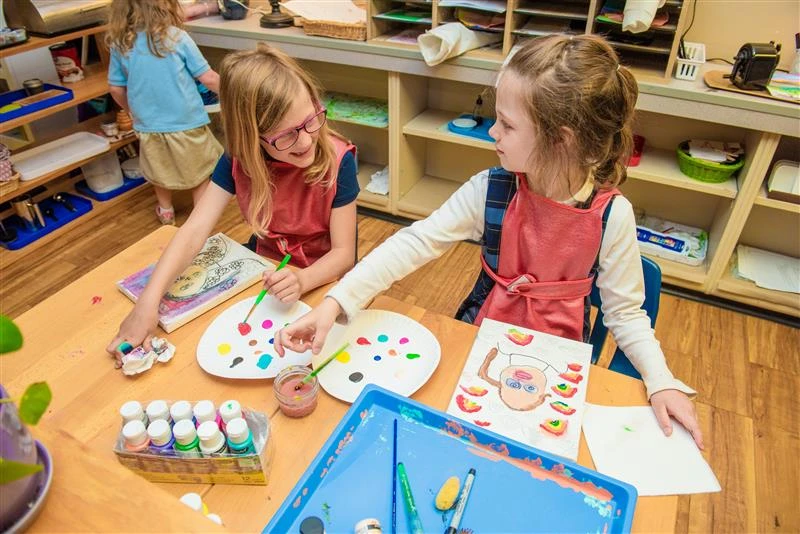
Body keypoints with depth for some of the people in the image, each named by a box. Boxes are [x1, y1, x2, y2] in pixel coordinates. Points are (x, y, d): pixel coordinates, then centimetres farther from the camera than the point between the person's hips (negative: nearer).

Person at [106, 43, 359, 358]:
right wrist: (148, 303, -35)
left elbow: (344, 252, -21)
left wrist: (303, 281, -42)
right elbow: (195, 230, -21)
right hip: (265, 271, 4)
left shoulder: (337, 160, -25)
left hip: (323, 280, -4)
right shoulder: (238, 160, -15)